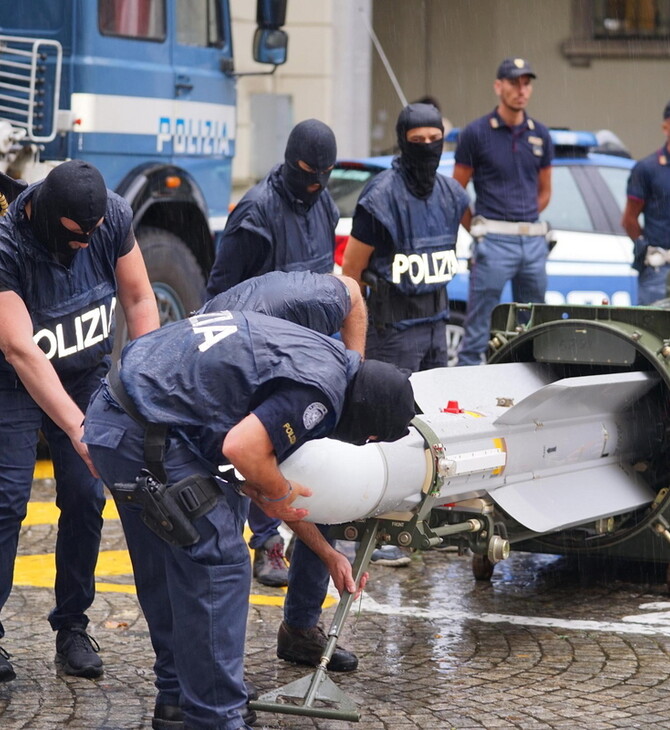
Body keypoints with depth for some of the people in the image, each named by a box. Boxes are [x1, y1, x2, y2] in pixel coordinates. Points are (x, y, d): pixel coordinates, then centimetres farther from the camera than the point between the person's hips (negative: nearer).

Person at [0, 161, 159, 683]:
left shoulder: (115, 217, -19)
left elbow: (138, 299, -5)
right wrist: (78, 429, -43)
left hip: (89, 374, 4)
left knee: (85, 498, -3)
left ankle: (72, 627, 8)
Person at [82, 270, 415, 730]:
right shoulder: (320, 393, -13)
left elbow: (268, 488, 25)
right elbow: (243, 449, -26)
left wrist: (328, 554, 30)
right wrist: (280, 492, -5)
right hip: (148, 434, -10)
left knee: (166, 572, 20)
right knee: (219, 566, -4)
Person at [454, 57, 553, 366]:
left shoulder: (540, 135, 11)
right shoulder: (476, 133, -2)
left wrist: (526, 222, 10)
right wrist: (478, 232, 2)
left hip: (533, 240, 5)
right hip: (493, 243, -5)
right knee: (479, 328, -5)